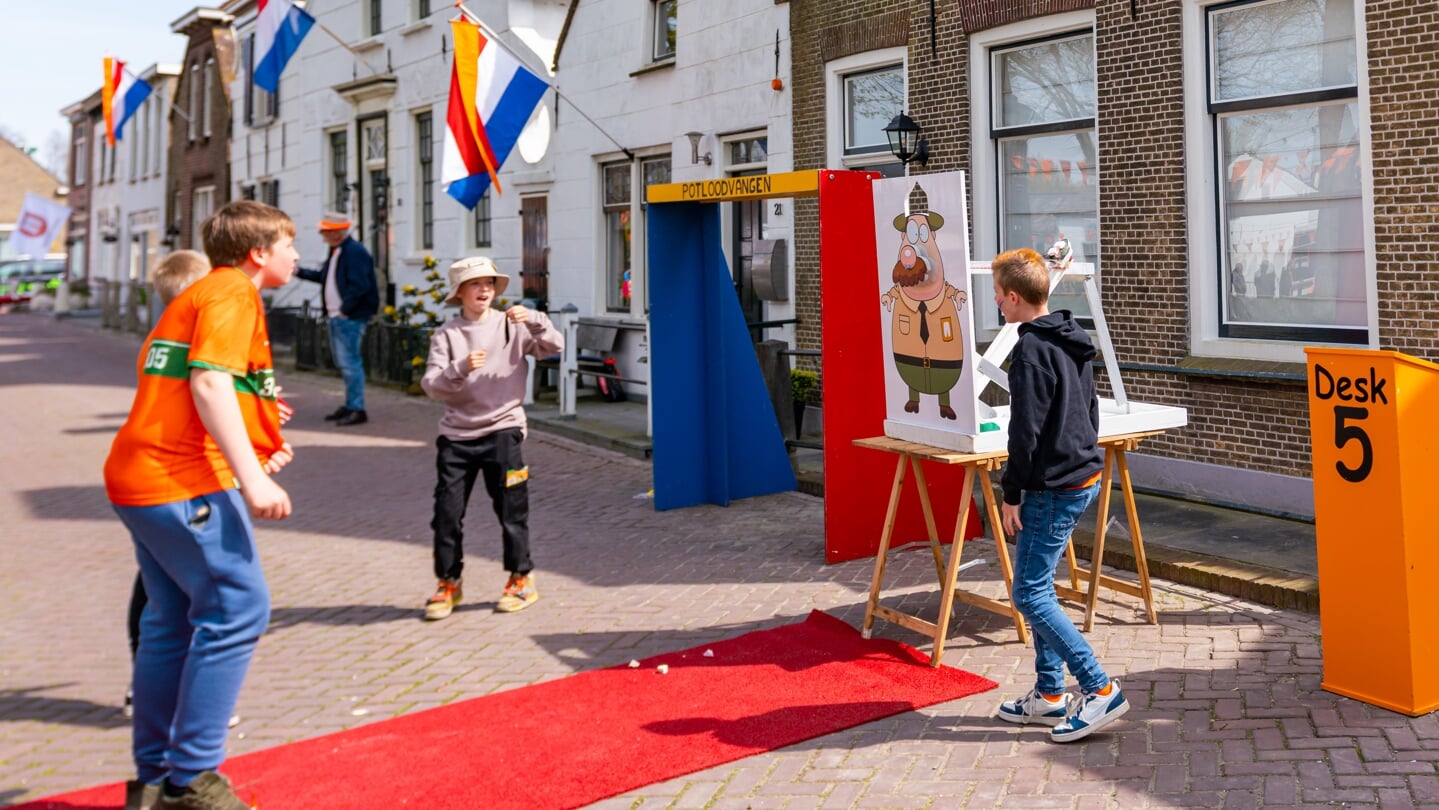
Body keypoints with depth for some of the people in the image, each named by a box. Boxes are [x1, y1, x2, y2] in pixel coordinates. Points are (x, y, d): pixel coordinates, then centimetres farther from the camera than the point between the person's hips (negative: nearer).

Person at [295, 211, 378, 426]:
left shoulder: (355, 252, -16)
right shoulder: (336, 252, 15)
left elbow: (359, 286, -22)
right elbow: (324, 277, 25)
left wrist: (344, 309, -18)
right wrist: (300, 272, 22)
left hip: (350, 317, -10)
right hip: (335, 316, 10)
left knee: (350, 362, -9)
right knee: (343, 363, 15)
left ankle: (357, 409, -5)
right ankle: (350, 405, 24)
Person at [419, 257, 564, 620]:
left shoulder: (511, 326, 2)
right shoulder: (446, 334, 1)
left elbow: (554, 346, -6)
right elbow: (431, 384, -9)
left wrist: (534, 321, -22)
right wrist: (461, 369, -26)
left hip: (502, 429, -1)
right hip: (456, 433, 1)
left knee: (511, 507, 4)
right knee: (447, 510, 3)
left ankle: (521, 580, 20)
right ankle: (448, 583, 18)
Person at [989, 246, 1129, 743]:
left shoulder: (1031, 349, -18)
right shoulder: (1074, 342, 12)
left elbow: (1025, 429, -20)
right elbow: (1089, 410, 20)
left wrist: (1012, 493, -13)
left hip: (1052, 488, -10)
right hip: (1084, 477, 10)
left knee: (1030, 595, -3)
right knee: (1038, 587, 16)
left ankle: (1100, 691, -3)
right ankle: (1049, 695, 23)